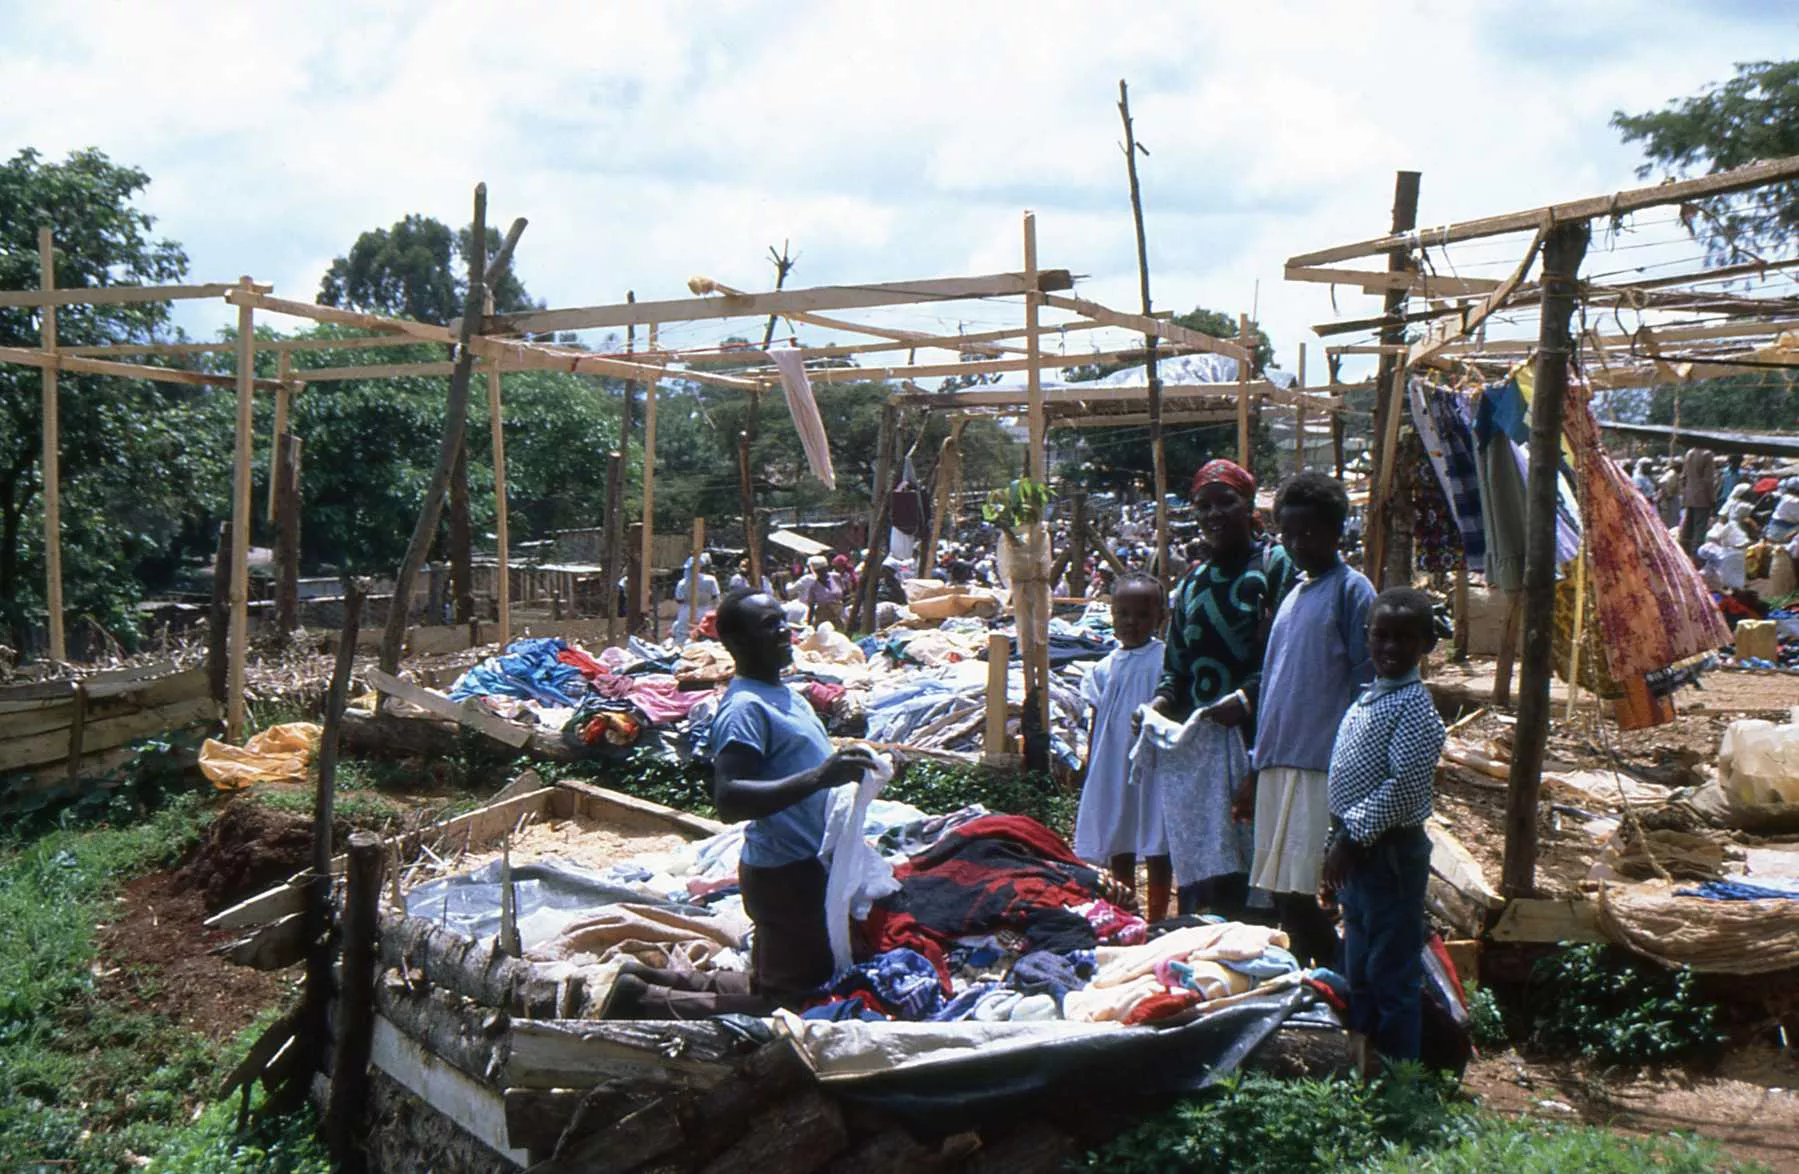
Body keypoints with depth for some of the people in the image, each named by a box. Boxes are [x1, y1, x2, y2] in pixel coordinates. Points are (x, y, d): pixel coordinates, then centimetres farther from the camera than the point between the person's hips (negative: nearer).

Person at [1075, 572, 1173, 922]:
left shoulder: (1165, 661, -7)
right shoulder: (1104, 669, 6)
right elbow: (1096, 729, 11)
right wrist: (1089, 780, 11)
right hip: (1112, 772, 5)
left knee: (1158, 852, 3)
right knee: (1119, 853, 13)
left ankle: (1155, 922, 12)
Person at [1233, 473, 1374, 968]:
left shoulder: (1351, 591, -6)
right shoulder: (1293, 594, 18)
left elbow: (1367, 687, -10)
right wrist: (1255, 770, 20)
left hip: (1322, 768, -8)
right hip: (1278, 764, 8)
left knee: (1297, 893, -9)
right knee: (1281, 893, 10)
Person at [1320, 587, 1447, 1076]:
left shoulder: (1415, 706, -15)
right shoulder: (1368, 699, 12)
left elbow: (1405, 786, -24)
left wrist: (1352, 838, -22)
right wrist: (1337, 851, 18)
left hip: (1390, 853, -9)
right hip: (1358, 854, 9)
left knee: (1393, 973, 0)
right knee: (1360, 971, 19)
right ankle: (1363, 1066, 32)